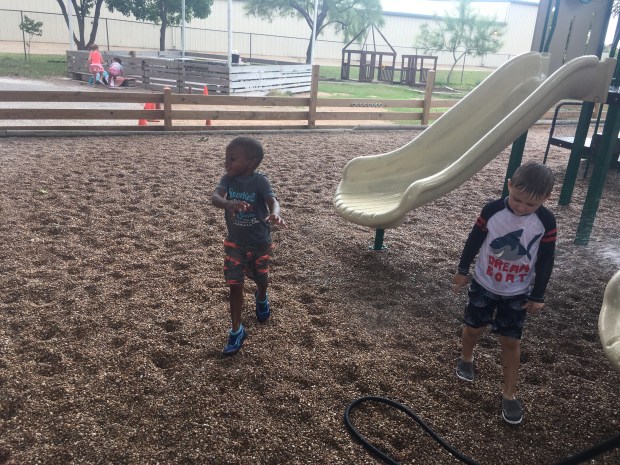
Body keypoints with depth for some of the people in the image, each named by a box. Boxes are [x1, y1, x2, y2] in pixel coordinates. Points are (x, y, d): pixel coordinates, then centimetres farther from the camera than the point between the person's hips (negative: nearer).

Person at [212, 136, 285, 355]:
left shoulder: (260, 181, -20)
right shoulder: (228, 179, -12)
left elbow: (273, 201, -35)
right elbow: (215, 197, -28)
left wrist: (274, 214, -59)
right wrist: (229, 203, -52)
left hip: (260, 243, -1)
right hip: (234, 243, 2)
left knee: (261, 279, 21)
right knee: (235, 285, 2)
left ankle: (261, 299, 57)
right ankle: (237, 330, 15)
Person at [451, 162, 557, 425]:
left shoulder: (546, 222, -17)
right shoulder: (492, 210, -18)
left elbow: (545, 262, -7)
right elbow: (474, 241, -5)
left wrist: (538, 296, -2)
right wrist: (463, 271, 4)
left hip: (518, 293, 0)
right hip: (483, 284, 0)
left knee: (510, 341, 6)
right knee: (474, 327, 15)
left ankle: (509, 393, 20)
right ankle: (466, 358, 46)